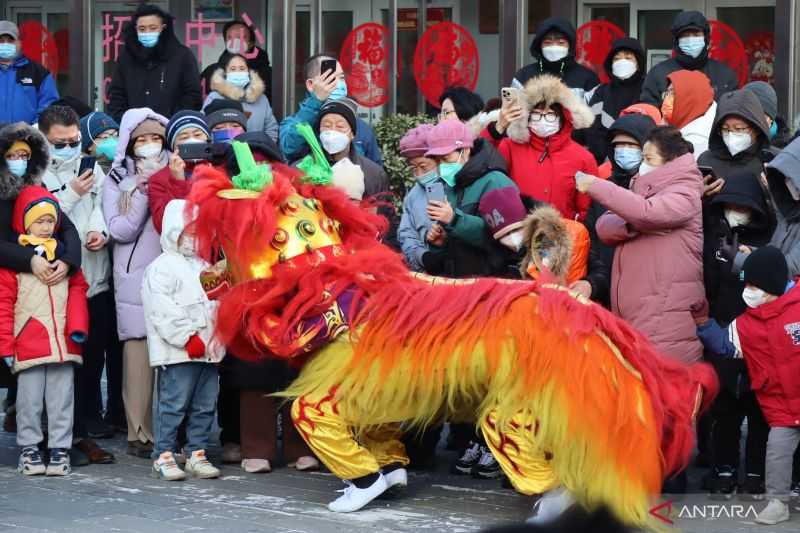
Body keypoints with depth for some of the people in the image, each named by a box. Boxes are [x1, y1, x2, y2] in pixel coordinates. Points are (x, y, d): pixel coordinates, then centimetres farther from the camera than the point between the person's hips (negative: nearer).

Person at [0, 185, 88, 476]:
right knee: (29, 398, 4)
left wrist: (78, 326, -4)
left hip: (62, 343, 3)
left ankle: (60, 448, 13)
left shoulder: (64, 254, 12)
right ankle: (29, 447, 15)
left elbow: (78, 290, 10)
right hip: (28, 342, -3)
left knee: (61, 398, 5)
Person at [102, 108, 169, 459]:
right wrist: (145, 191, -6)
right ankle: (140, 433, -4)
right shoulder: (118, 179, 10)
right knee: (139, 352, -8)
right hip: (135, 278, -1)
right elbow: (120, 230, -2)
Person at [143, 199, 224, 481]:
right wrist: (188, 337, -18)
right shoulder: (162, 268, -6)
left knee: (205, 406, 9)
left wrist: (219, 336, 10)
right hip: (178, 353, -8)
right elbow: (163, 311, -16)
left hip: (208, 350, 8)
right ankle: (164, 455, -1)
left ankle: (197, 454, 16)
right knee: (173, 404, -7)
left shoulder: (205, 268, 21)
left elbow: (218, 304, 25)